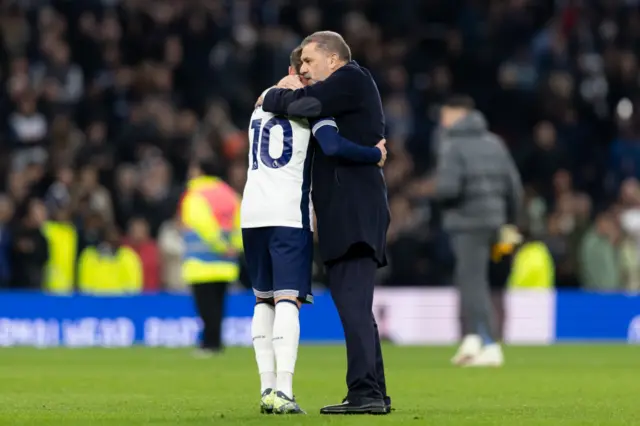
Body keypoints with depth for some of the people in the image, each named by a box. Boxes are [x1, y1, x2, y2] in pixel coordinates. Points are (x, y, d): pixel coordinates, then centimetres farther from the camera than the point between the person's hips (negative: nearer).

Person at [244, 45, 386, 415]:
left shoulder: (262, 102, 20)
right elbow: (333, 146, -18)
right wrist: (376, 155, -5)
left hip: (253, 212, 6)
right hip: (289, 214, -6)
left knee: (264, 299, 13)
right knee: (288, 299, -11)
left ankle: (268, 388, 9)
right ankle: (283, 391, -22)